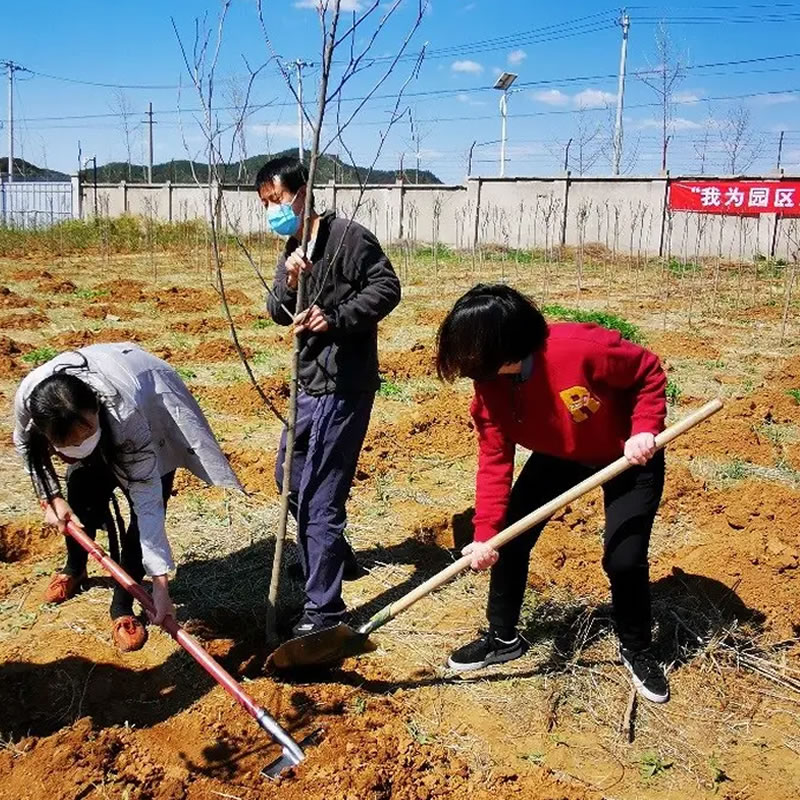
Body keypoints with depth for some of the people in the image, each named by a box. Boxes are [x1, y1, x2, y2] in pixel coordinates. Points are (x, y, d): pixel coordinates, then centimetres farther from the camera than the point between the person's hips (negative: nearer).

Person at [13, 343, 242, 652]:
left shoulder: (126, 415, -45)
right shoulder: (27, 398, -35)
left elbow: (146, 500, -42)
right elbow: (25, 444, -8)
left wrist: (160, 583, -43)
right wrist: (50, 497, -14)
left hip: (150, 403, -4)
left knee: (145, 507, -15)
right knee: (79, 501, 2)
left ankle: (122, 608, 1)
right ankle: (74, 569, 35)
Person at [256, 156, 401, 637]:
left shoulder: (348, 236, -11)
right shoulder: (293, 249, 14)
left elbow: (387, 288, -16)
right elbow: (279, 313, 6)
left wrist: (337, 316, -26)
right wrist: (290, 283, -13)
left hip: (344, 384, -10)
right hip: (311, 380, 10)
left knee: (318, 496, -9)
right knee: (290, 475, 24)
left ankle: (325, 610, 0)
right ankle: (337, 558, 45)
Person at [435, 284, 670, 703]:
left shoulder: (581, 348, -38)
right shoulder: (489, 386, -20)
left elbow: (649, 371, -21)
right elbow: (494, 461, -18)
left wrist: (644, 429, -32)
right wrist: (485, 533, -25)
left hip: (628, 457, -5)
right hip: (558, 456, 5)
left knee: (624, 558, -10)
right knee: (510, 538, -1)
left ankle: (636, 650, 20)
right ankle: (503, 637, 22)